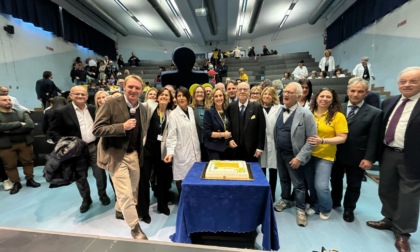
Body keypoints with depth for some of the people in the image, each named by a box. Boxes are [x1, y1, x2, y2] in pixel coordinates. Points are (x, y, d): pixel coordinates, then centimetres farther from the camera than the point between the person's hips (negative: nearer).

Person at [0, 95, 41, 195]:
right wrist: (19, 124, -14)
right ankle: (16, 183, 20)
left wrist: (10, 130, -13)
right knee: (10, 165, 7)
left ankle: (30, 180, 21)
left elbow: (30, 126, -10)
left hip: (25, 143, 1)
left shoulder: (22, 114, 5)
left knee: (28, 162, 9)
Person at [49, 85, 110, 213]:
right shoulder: (61, 111, -5)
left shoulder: (93, 109, 5)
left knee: (100, 174, 7)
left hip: (95, 147, 2)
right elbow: (53, 132, -4)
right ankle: (86, 199, 34)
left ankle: (103, 194, 31)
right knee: (80, 177, 13)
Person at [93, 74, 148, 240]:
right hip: (116, 155, -6)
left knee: (133, 191, 20)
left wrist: (141, 150, 8)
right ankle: (135, 227, 18)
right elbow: (97, 129, -16)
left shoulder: (142, 109, 7)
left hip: (134, 155, 7)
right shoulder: (111, 104, -12)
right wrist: (122, 127, -27)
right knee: (125, 194, -2)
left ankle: (120, 211, 49)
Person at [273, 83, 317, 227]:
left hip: (293, 156, -5)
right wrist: (276, 149, 8)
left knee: (298, 184, 10)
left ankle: (300, 209, 31)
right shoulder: (279, 110, 1)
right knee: (283, 179, 21)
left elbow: (312, 139, -16)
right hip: (280, 153, 5)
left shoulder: (305, 114, -17)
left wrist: (299, 157, -19)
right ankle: (286, 200, 44)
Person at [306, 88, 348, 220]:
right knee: (311, 184, 13)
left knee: (321, 186, -7)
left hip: (325, 156, -3)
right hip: (308, 154, 3)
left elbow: (342, 138, -10)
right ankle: (315, 205, 40)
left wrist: (322, 141, -21)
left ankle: (325, 209, 25)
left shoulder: (338, 116, -8)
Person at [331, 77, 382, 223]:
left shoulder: (375, 113, -5)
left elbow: (373, 139, -7)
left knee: (354, 185, 15)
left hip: (357, 157, -2)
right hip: (336, 154, 2)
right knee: (335, 180, 20)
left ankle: (349, 209, 36)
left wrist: (369, 158, -12)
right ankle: (335, 202, 42)